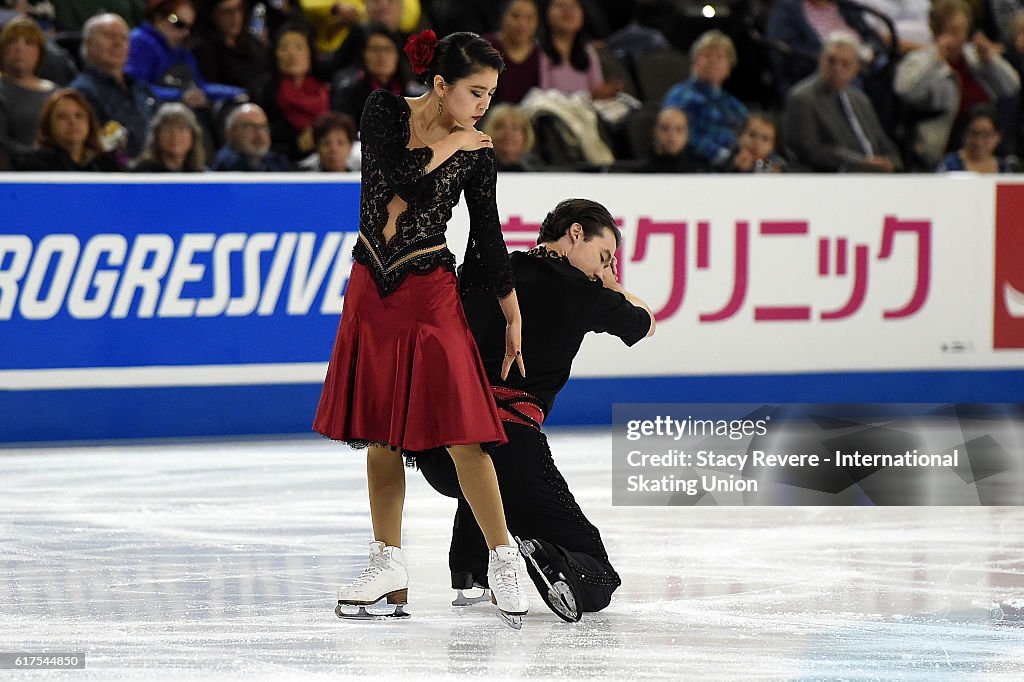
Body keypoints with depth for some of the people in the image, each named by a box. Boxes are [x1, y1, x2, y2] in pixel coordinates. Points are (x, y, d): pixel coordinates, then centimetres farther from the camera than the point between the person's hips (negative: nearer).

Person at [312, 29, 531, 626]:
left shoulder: (476, 153, -3)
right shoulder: (385, 111, -3)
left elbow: (489, 238, 5)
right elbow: (396, 179, -19)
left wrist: (514, 319, 9)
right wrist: (446, 148, -11)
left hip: (431, 292, -2)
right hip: (372, 287, 2)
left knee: (461, 431, -10)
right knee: (381, 434, 8)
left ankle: (504, 561, -1)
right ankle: (390, 568, 17)